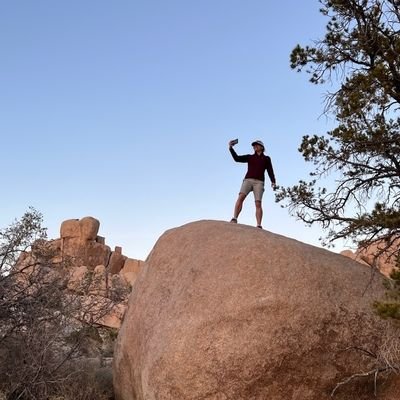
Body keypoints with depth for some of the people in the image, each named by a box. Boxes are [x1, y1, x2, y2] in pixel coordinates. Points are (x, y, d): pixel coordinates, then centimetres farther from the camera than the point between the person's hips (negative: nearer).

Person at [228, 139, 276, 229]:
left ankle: (259, 225, -21)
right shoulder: (250, 157, 22)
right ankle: (234, 219, -31)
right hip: (248, 180, 1)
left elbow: (270, 171, 8)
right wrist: (231, 148, 1)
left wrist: (273, 182, -7)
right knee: (240, 197, -22)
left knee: (258, 203, -14)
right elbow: (237, 158, 11)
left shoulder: (266, 158, 19)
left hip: (259, 182, -1)